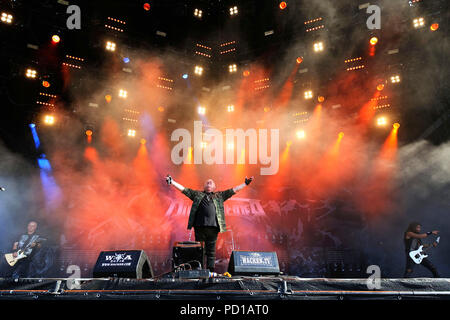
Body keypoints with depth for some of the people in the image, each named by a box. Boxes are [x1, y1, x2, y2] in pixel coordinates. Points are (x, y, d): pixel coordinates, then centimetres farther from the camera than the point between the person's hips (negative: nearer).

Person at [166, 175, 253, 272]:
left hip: (213, 227, 1)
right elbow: (183, 189, 13)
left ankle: (211, 270, 9)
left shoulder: (219, 196, 20)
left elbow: (233, 190, 19)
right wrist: (172, 182, 5)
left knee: (211, 251, 4)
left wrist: (245, 184, 15)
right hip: (199, 226, -1)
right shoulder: (197, 194, 18)